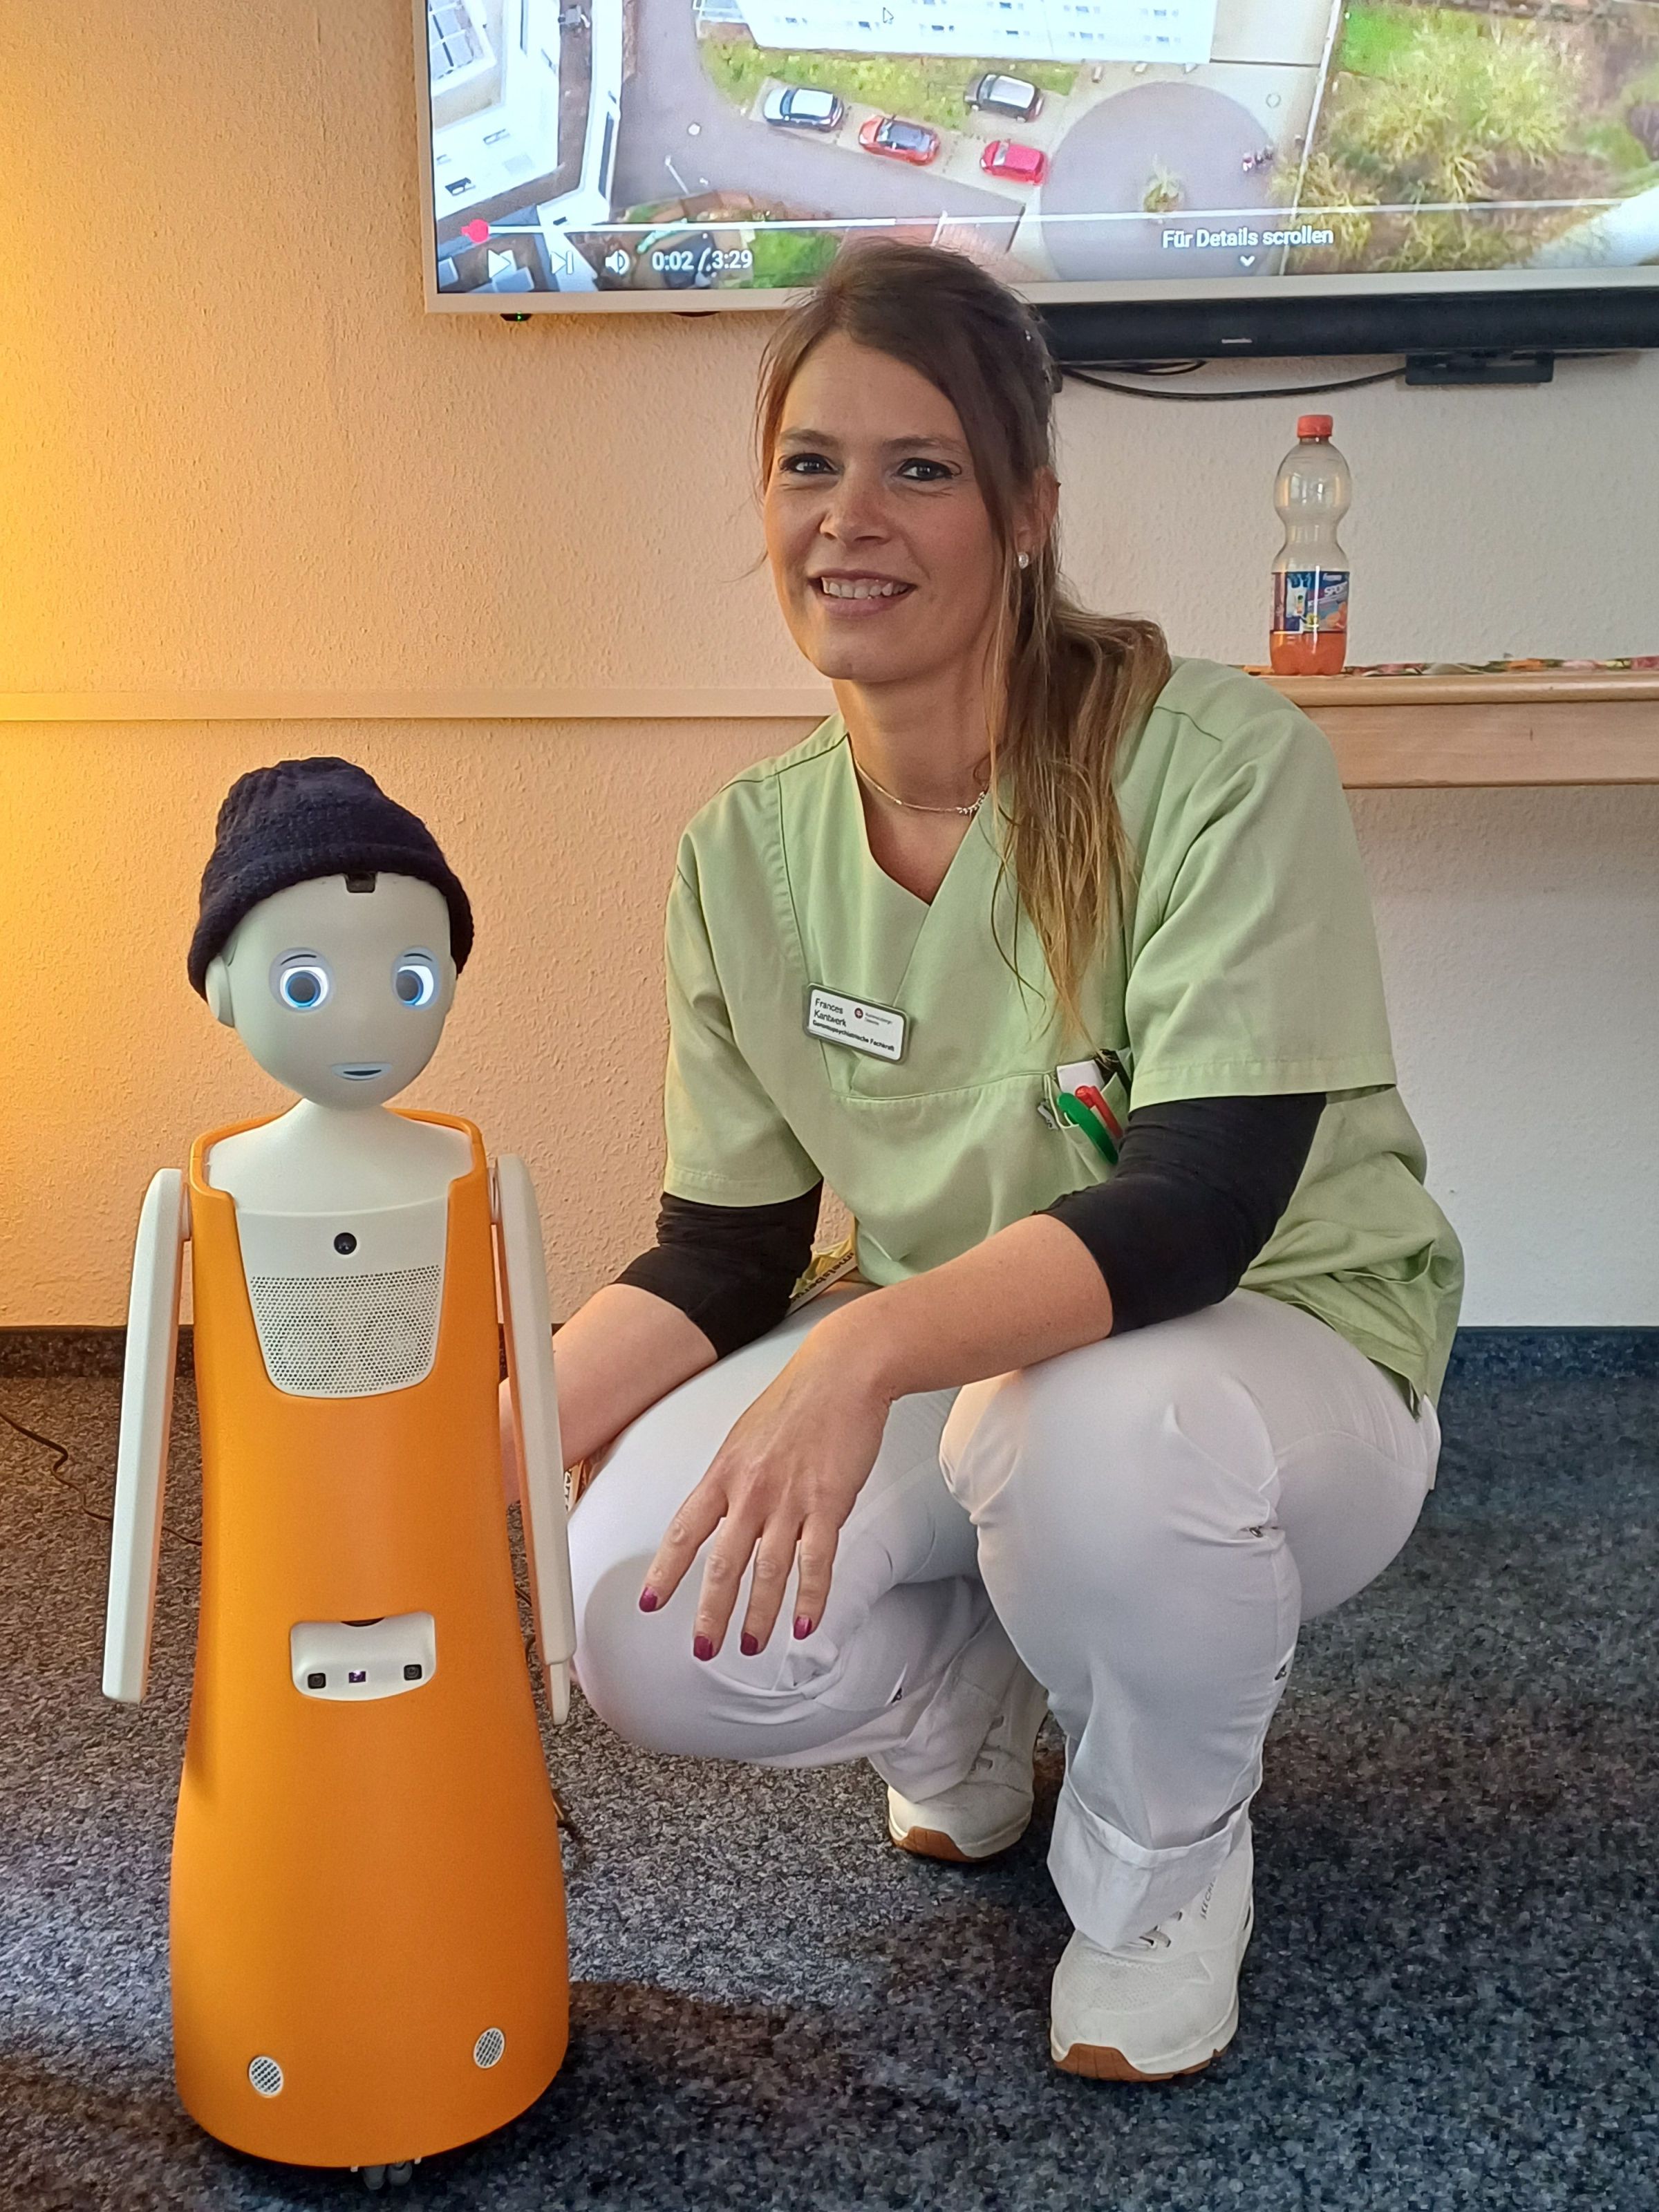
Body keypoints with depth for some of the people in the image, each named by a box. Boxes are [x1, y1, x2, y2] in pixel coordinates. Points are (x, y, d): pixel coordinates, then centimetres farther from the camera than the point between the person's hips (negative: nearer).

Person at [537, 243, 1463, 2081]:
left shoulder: (1216, 762, -20)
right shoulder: (744, 854, -4)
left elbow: (1199, 1212, -28)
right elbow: (718, 1262, 1)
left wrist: (874, 1348, -45)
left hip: (1276, 1349, -4)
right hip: (941, 1379, 4)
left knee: (1093, 1440, -39)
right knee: (639, 1626, -22)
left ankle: (1163, 1864, -3)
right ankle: (966, 1709, 14)